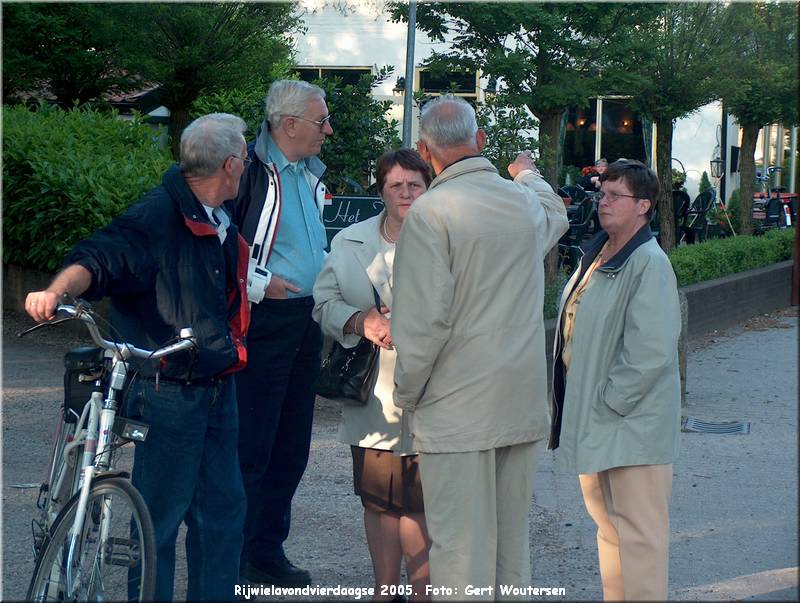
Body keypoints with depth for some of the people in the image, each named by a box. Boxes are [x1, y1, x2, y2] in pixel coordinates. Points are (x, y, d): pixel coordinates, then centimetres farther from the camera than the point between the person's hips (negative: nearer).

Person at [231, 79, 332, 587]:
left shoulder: (311, 173, 15)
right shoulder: (251, 170, -13)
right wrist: (257, 284, -16)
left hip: (305, 324, 9)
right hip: (263, 321, -9)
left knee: (291, 448, 13)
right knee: (250, 449, -5)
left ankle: (268, 552, 24)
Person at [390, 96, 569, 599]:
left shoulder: (431, 212, -13)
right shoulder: (525, 201, 7)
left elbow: (423, 319, -17)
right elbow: (556, 215, 34)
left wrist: (406, 394, -3)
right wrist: (529, 174, 55)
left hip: (458, 407, -6)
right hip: (522, 402, 6)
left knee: (460, 544, -2)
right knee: (512, 537, 14)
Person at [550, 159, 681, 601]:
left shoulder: (649, 265, -16)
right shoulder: (595, 256, 12)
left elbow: (652, 353, -22)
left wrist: (610, 401, -16)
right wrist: (579, 406, 12)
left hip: (633, 423, -9)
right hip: (593, 419, 9)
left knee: (637, 531, -5)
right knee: (607, 522, 16)